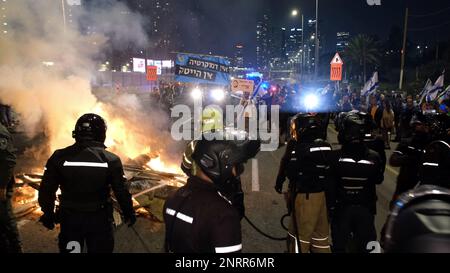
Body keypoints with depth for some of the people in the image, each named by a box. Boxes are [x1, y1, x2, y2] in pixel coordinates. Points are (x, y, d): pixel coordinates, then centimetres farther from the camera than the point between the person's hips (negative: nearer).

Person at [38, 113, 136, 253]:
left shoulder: (59, 156, -9)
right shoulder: (111, 159, -13)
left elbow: (47, 190, -3)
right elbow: (122, 192, -10)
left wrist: (48, 214, 13)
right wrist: (129, 214, 6)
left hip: (69, 218, 2)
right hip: (99, 219, -1)